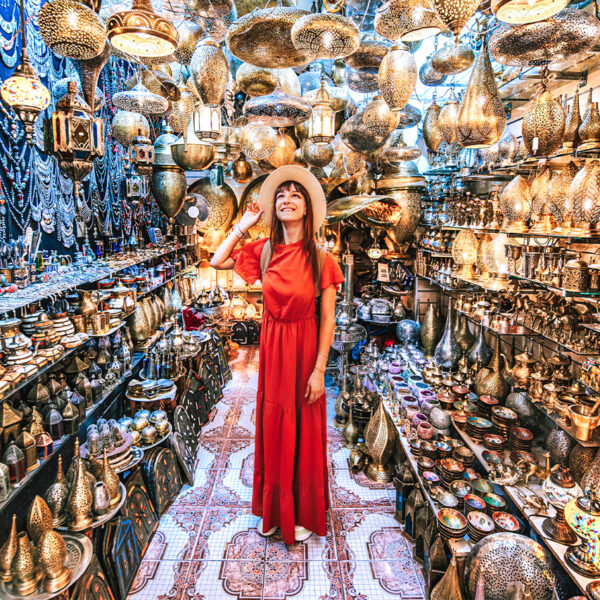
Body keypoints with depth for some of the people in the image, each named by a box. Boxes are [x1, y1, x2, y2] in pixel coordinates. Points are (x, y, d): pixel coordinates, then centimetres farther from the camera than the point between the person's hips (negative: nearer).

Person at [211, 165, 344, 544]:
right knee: (272, 429, 16)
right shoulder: (264, 251, -2)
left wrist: (319, 370, -14)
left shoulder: (321, 259, -13)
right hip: (272, 347, 4)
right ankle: (274, 511, 39)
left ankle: (305, 515, 36)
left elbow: (328, 319, -12)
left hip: (304, 350, -3)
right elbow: (217, 262, 6)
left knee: (305, 432, 12)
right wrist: (245, 225, 2)